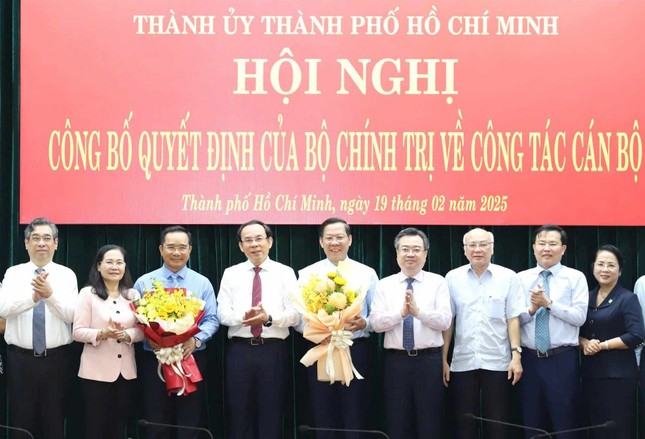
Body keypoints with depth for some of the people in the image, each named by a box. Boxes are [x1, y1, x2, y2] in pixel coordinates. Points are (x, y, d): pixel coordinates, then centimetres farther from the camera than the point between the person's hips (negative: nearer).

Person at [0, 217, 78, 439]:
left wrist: (50, 294, -28)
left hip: (57, 359, 0)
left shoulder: (67, 275, 2)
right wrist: (32, 297, -30)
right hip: (20, 359, 0)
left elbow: (71, 315, -11)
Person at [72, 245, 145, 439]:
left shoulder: (133, 294, 8)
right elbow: (78, 332, -8)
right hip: (96, 371, -4)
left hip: (126, 371, 4)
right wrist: (103, 334, -24)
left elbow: (142, 330, 5)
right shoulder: (88, 293, -4)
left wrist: (126, 334, -16)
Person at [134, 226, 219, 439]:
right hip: (154, 360, 0)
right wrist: (148, 337, -17)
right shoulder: (144, 282, 5)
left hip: (192, 359, 0)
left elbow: (211, 319, 2)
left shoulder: (202, 283, 6)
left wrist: (196, 339, -17)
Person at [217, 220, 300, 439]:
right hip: (240, 351, 1)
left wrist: (269, 318, -22)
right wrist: (244, 316, -20)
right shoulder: (231, 273, 9)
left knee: (272, 414, 4)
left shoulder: (285, 273, 5)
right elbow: (223, 313, 0)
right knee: (239, 414, 6)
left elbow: (294, 314, -4)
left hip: (273, 351, -1)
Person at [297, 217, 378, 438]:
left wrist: (364, 323, -16)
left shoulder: (367, 273, 6)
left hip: (356, 351, 0)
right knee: (324, 421, 6)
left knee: (356, 420, 4)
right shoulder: (307, 274, 5)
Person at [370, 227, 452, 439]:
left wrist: (418, 311, -23)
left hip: (429, 360, -1)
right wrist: (401, 313, -21)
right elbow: (376, 322, -5)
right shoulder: (384, 285, 7)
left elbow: (445, 321, -8)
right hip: (396, 361, 1)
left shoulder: (438, 282, 4)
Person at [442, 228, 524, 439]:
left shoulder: (508, 277, 2)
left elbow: (513, 319, 0)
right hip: (463, 363, 1)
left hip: (497, 362, -1)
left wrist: (516, 355, -7)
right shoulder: (453, 278, 4)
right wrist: (443, 359, 3)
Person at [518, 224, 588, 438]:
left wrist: (549, 304, -16)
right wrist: (532, 309, -15)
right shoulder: (521, 279, 8)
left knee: (565, 421, 2)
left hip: (563, 359, -2)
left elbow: (580, 316, -9)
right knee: (532, 422, 10)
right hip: (529, 359, 2)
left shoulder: (575, 277, 2)